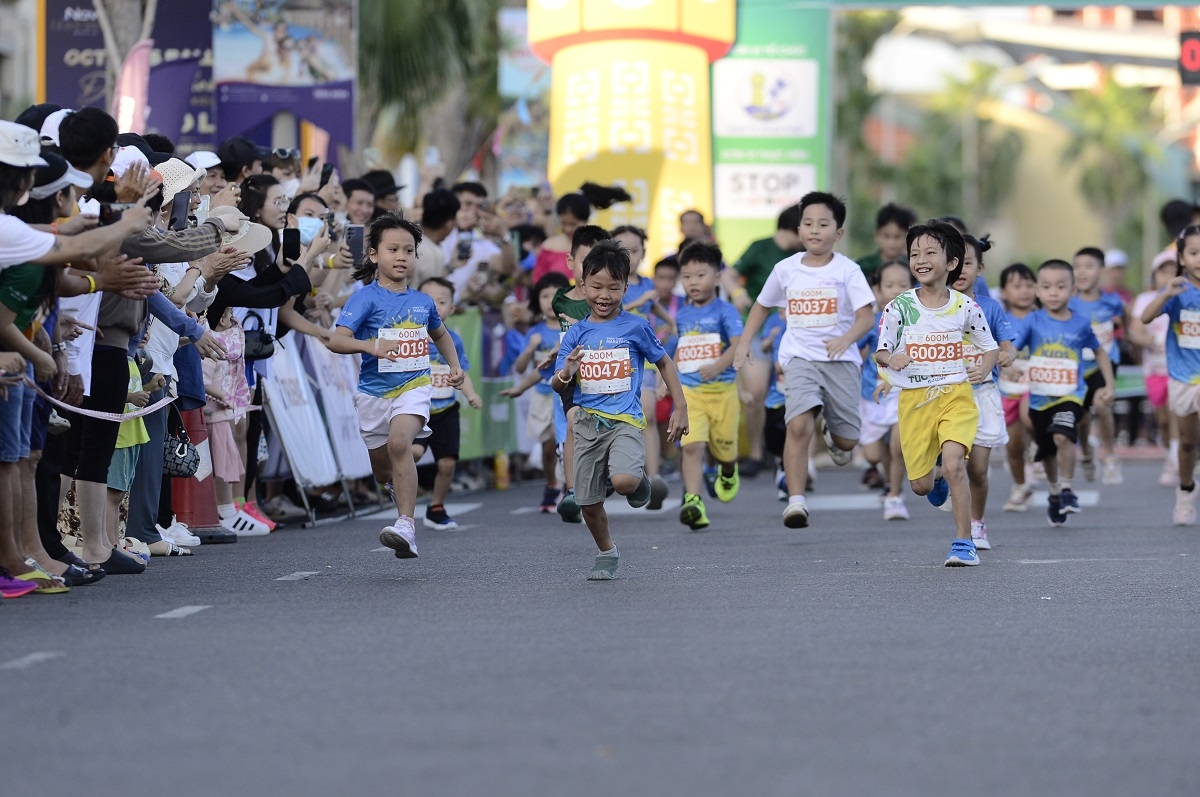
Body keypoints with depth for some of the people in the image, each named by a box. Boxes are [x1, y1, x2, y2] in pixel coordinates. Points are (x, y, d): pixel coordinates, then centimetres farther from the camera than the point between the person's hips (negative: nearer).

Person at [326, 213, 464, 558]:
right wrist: (370, 346, -37)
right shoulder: (366, 298, -9)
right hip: (375, 390, 0)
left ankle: (406, 526, -33)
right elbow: (335, 340, -21)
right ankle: (401, 485, 53)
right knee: (382, 470, 13)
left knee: (399, 442, -28)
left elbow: (440, 335, 27)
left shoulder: (422, 301, 5)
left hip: (414, 387, 0)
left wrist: (455, 365, 13)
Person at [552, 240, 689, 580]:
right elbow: (557, 386, 7)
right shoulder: (576, 334, 5)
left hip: (625, 420, -3)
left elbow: (664, 362, 11)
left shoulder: (635, 327, -2)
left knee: (623, 481, -29)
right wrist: (566, 374, -18)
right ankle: (607, 553, 31)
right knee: (588, 501, 6)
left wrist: (680, 408, 8)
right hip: (588, 422, 3)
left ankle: (639, 479, 8)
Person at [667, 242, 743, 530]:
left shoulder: (724, 311, -5)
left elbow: (738, 345, -18)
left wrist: (718, 366, -33)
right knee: (692, 445, -16)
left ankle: (728, 474, 50)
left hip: (722, 389, -3)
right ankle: (693, 502, -23)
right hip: (688, 390, 3)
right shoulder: (682, 315, 12)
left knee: (723, 447, 13)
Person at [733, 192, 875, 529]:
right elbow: (762, 305, 21)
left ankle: (834, 437, 45)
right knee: (799, 425, -23)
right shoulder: (786, 269, 5)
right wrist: (744, 343, 12)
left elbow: (866, 315, -11)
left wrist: (846, 339, -30)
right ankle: (796, 500, -22)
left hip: (840, 360, 0)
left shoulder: (847, 270, -4)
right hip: (800, 358, 0)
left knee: (847, 440, 5)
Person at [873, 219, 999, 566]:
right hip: (914, 400, 2)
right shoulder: (898, 308, -4)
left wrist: (983, 368, -12)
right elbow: (881, 352, -2)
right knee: (921, 485, 10)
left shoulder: (965, 307, -4)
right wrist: (891, 360, -25)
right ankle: (938, 472, 49)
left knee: (953, 464, -24)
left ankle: (964, 543, -14)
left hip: (956, 396, -2)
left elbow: (990, 348, 9)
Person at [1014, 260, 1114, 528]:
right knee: (1048, 451, 19)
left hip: (1070, 395, -2)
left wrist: (1109, 385, 10)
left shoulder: (1081, 324, -5)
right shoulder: (1033, 322, -7)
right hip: (1039, 397, 2)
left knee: (1062, 436, -29)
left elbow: (1100, 352, 12)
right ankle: (1054, 494, 44)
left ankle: (1067, 490, -11)